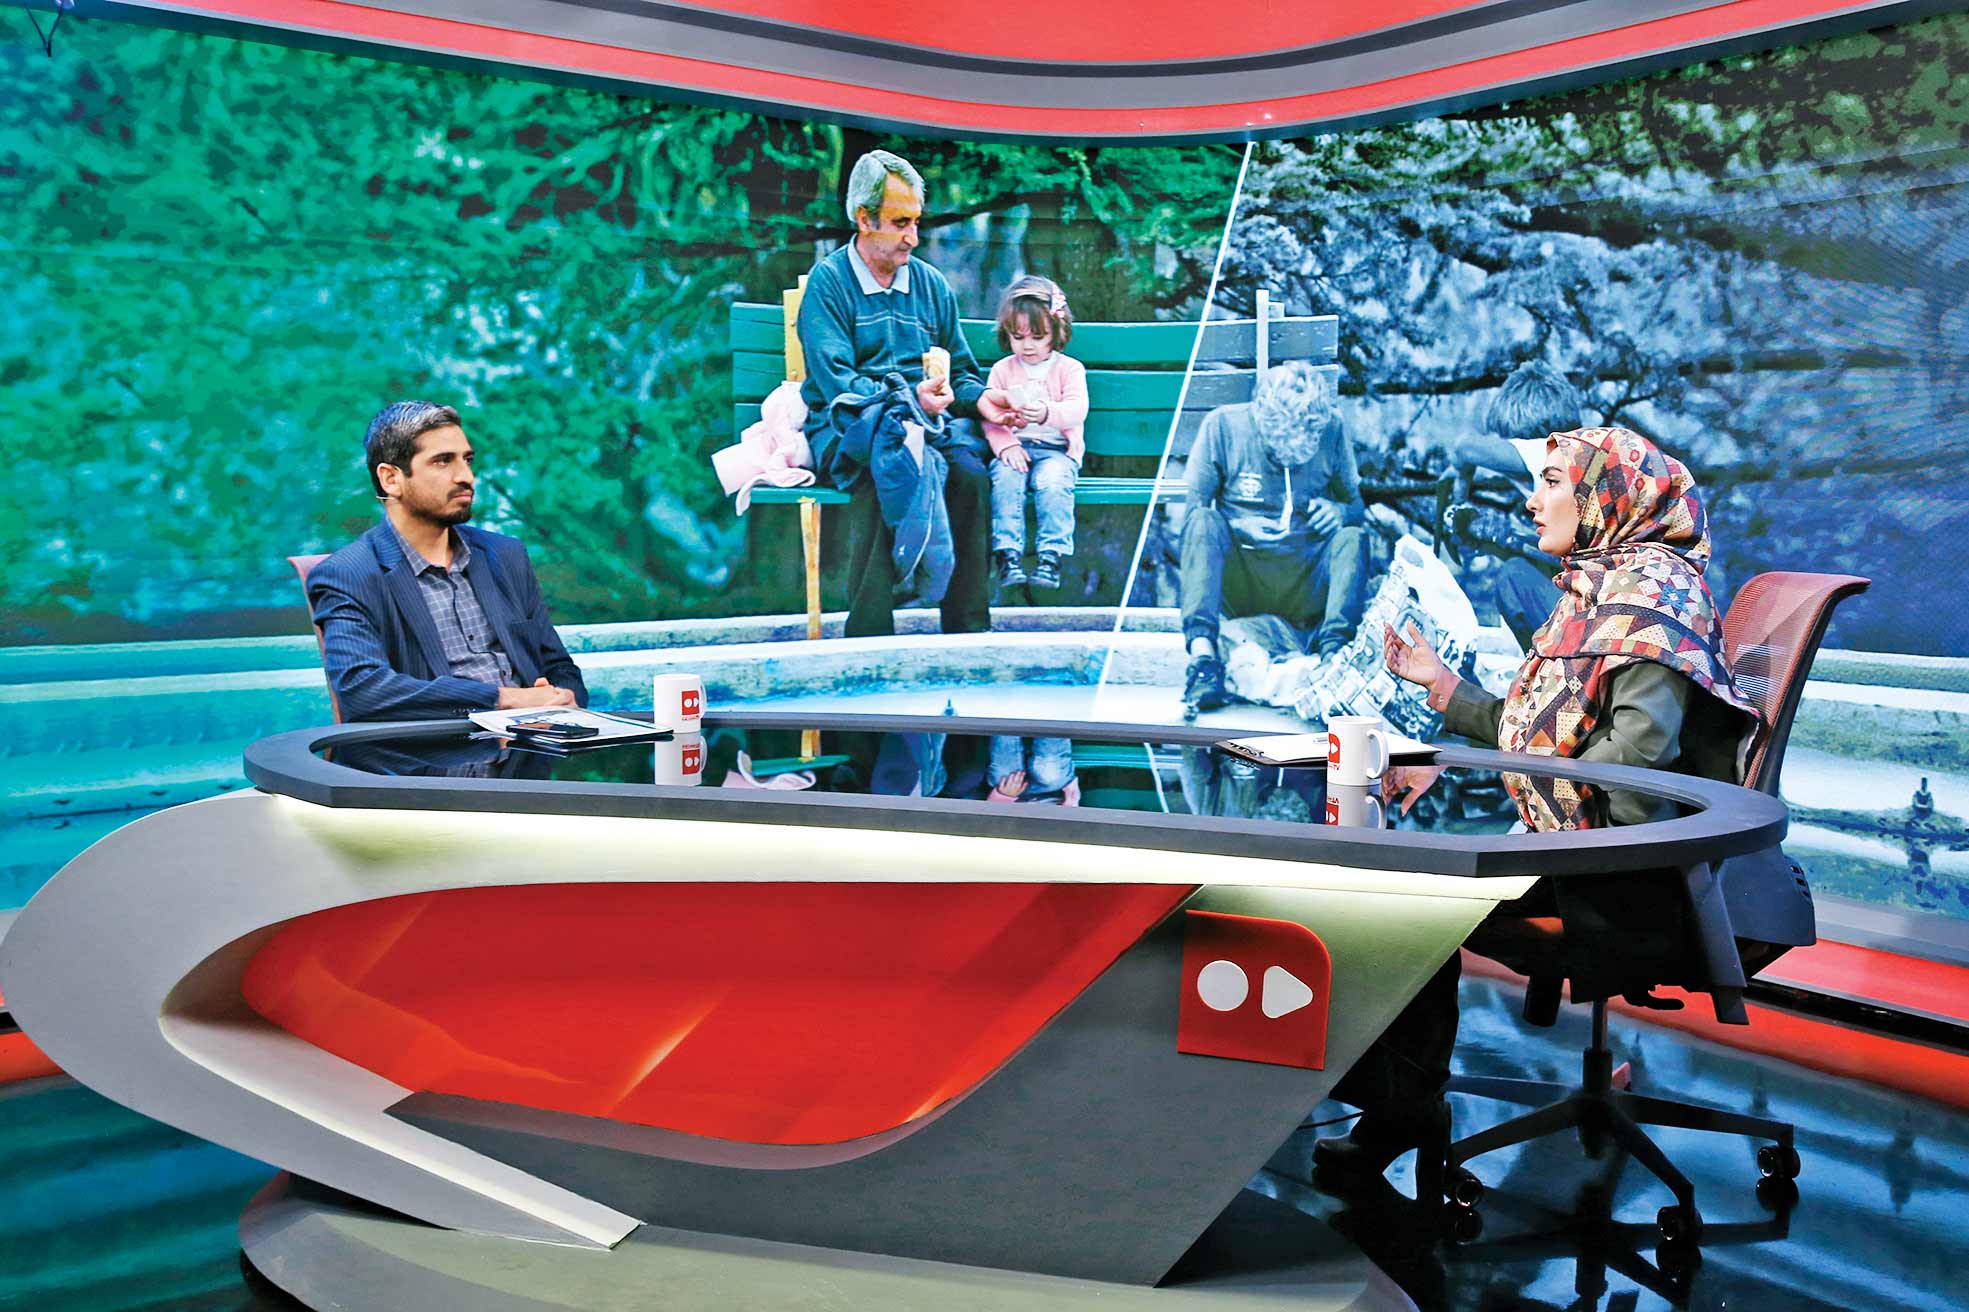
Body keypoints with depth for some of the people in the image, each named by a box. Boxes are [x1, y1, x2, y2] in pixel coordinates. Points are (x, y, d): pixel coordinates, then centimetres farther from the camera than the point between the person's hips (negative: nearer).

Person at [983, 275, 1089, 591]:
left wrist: (1047, 413, -33)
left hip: (1056, 449, -2)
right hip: (1015, 448, 2)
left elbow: (1077, 410, -11)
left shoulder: (1069, 368, 6)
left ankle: (1051, 557, -31)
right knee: (1005, 479, -30)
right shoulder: (1002, 370, 12)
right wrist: (1005, 444, -15)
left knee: (1053, 482, -32)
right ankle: (1008, 554, -31)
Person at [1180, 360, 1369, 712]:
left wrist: (1341, 512, -13)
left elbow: (1359, 507, 10)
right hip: (1238, 581, -1)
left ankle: (1334, 647, -40)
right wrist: (1237, 527, -20)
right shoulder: (1223, 426, -4)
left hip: (1306, 587, 1)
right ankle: (1202, 651, -44)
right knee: (1204, 521, -29)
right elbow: (1193, 509, -1)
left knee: (1352, 537, -24)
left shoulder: (1331, 431, 1)